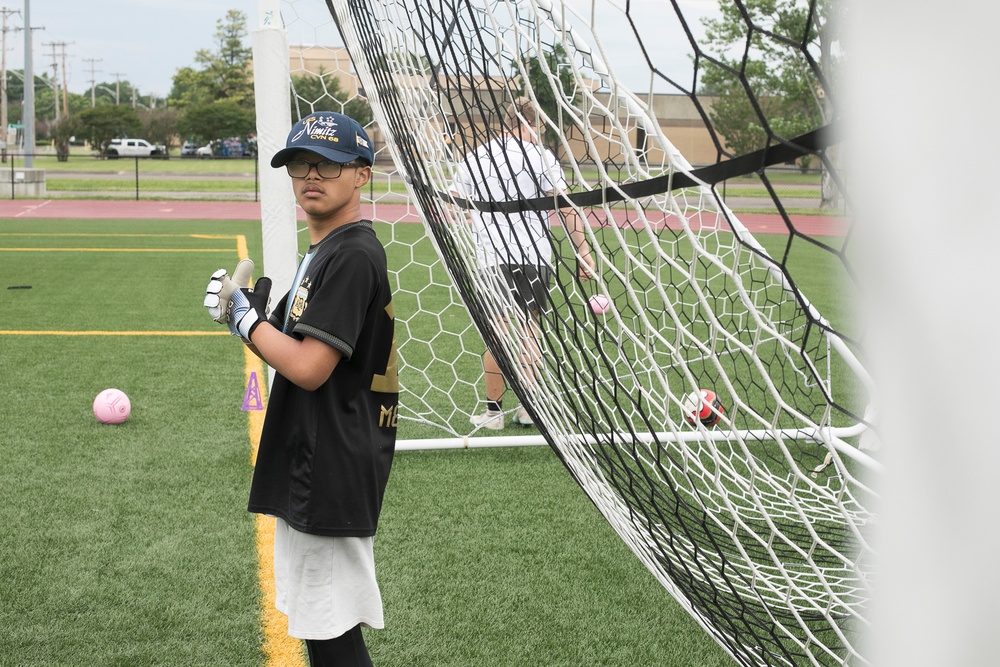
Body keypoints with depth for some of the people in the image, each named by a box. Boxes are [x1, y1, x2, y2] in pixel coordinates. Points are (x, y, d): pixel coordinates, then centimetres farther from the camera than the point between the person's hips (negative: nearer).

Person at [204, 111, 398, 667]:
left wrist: (247, 318, -10)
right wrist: (253, 316, 2)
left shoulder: (353, 255, -17)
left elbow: (309, 368, -23)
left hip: (332, 474, -10)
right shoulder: (322, 253, 15)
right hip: (309, 474, 10)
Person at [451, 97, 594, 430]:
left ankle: (493, 411, 12)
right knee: (529, 329, 11)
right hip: (534, 254, -1)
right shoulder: (540, 156, 0)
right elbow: (566, 207, -5)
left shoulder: (474, 158, 9)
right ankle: (528, 408, 16)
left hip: (490, 256, 1)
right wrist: (584, 253, -2)